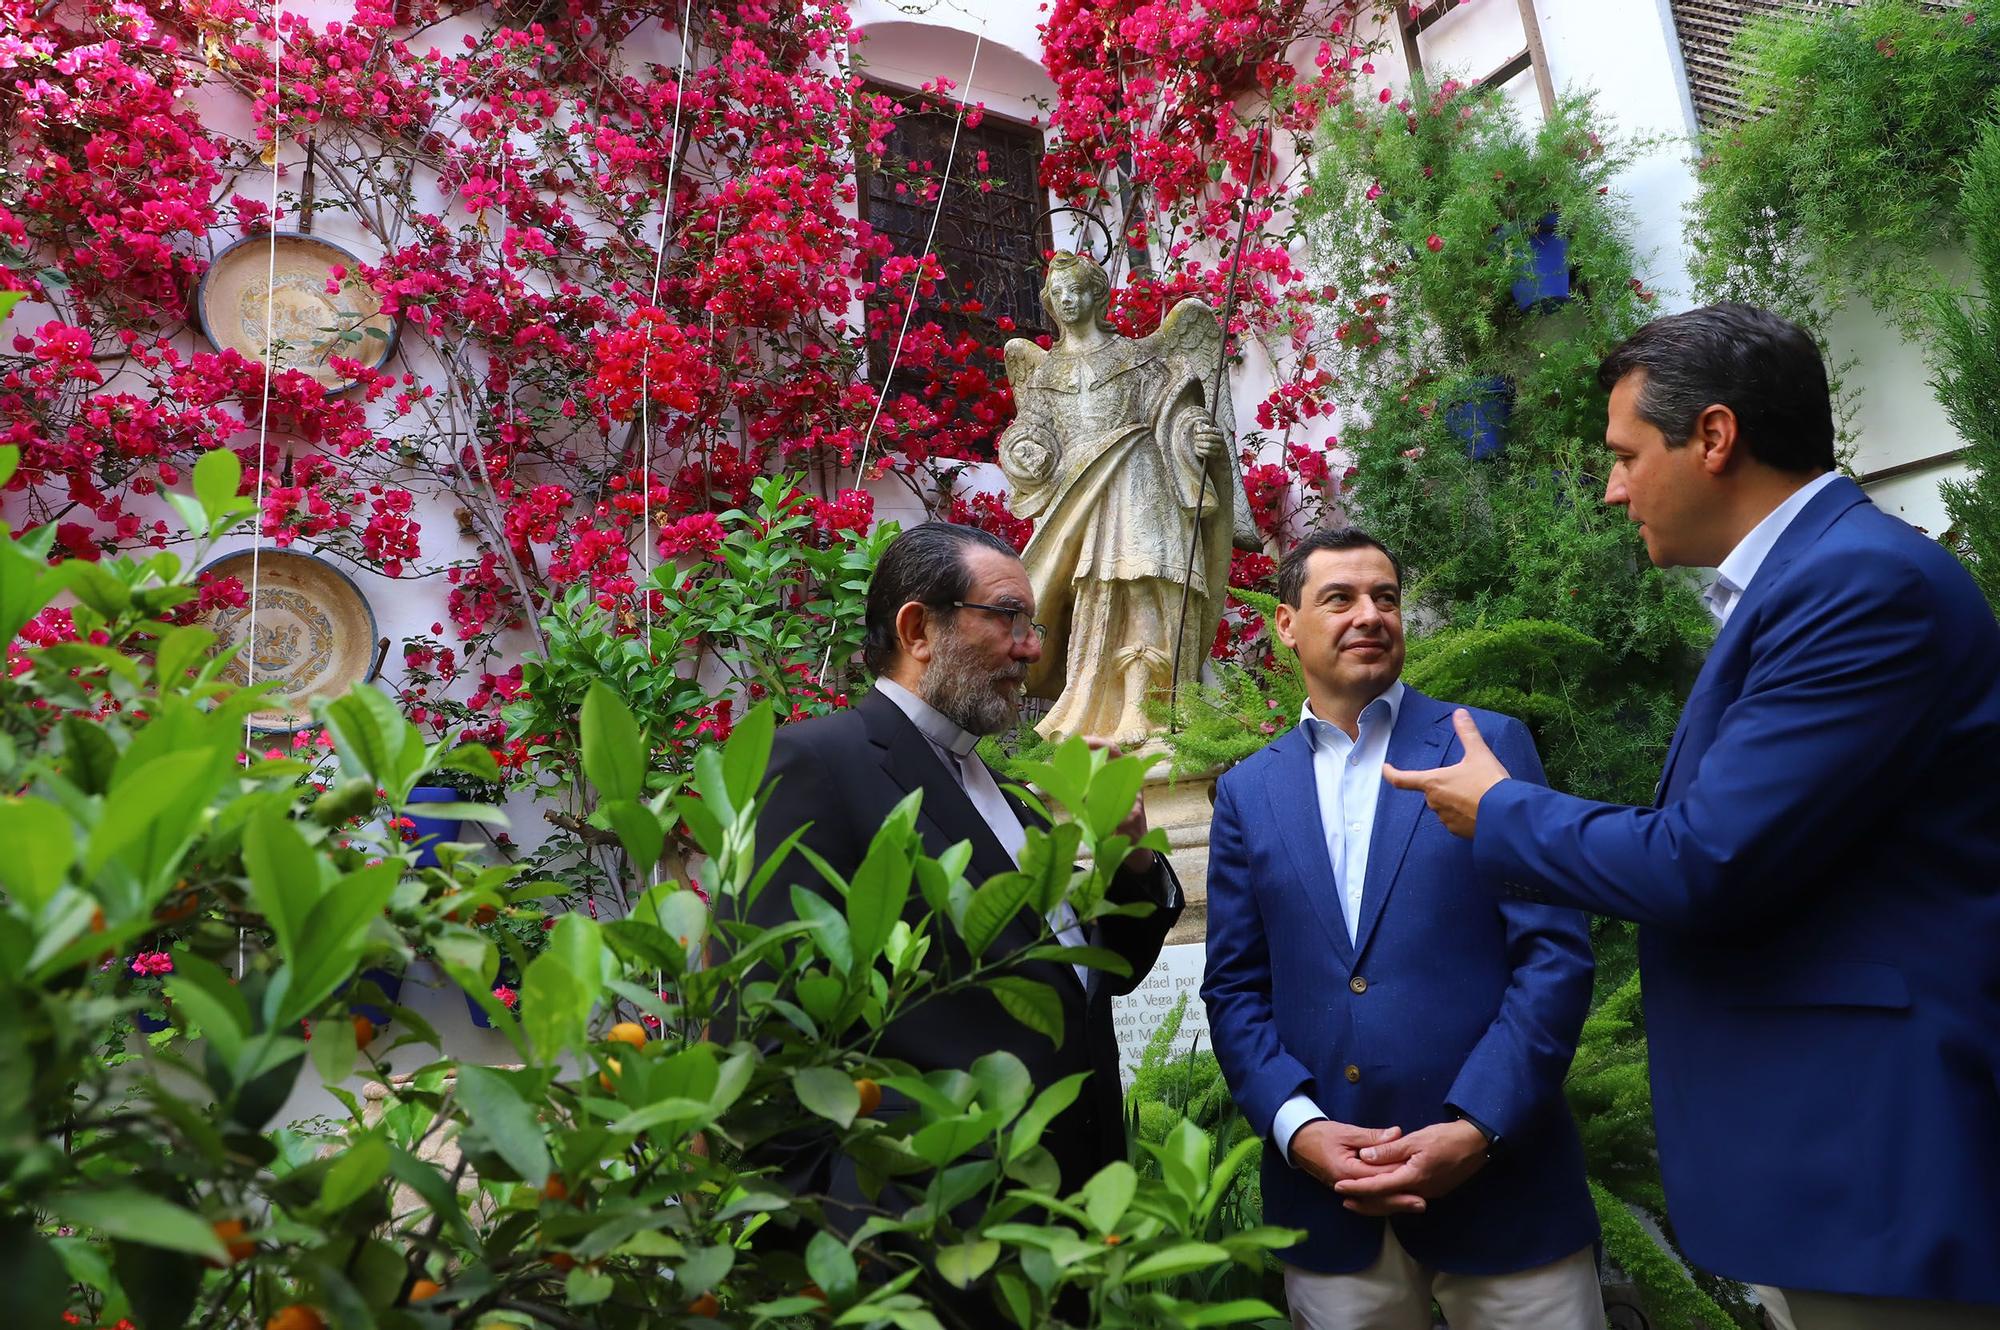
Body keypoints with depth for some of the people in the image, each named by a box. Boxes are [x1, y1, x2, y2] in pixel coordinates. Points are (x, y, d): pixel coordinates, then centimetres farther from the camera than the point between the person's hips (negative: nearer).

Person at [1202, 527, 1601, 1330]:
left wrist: (1478, 1128, -14)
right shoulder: (1248, 792, 7)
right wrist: (1299, 1127, -9)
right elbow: (1235, 987, 5)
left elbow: (1555, 951, -5)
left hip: (1502, 1180, -1)